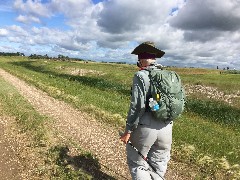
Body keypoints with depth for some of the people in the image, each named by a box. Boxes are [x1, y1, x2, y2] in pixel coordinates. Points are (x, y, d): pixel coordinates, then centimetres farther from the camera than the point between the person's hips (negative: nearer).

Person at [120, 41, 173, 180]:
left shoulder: (141, 76, -13)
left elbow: (137, 106, -18)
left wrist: (128, 131, -10)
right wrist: (166, 122, 18)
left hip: (145, 128, -6)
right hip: (166, 128, 6)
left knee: (137, 163, 15)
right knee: (158, 165, 22)